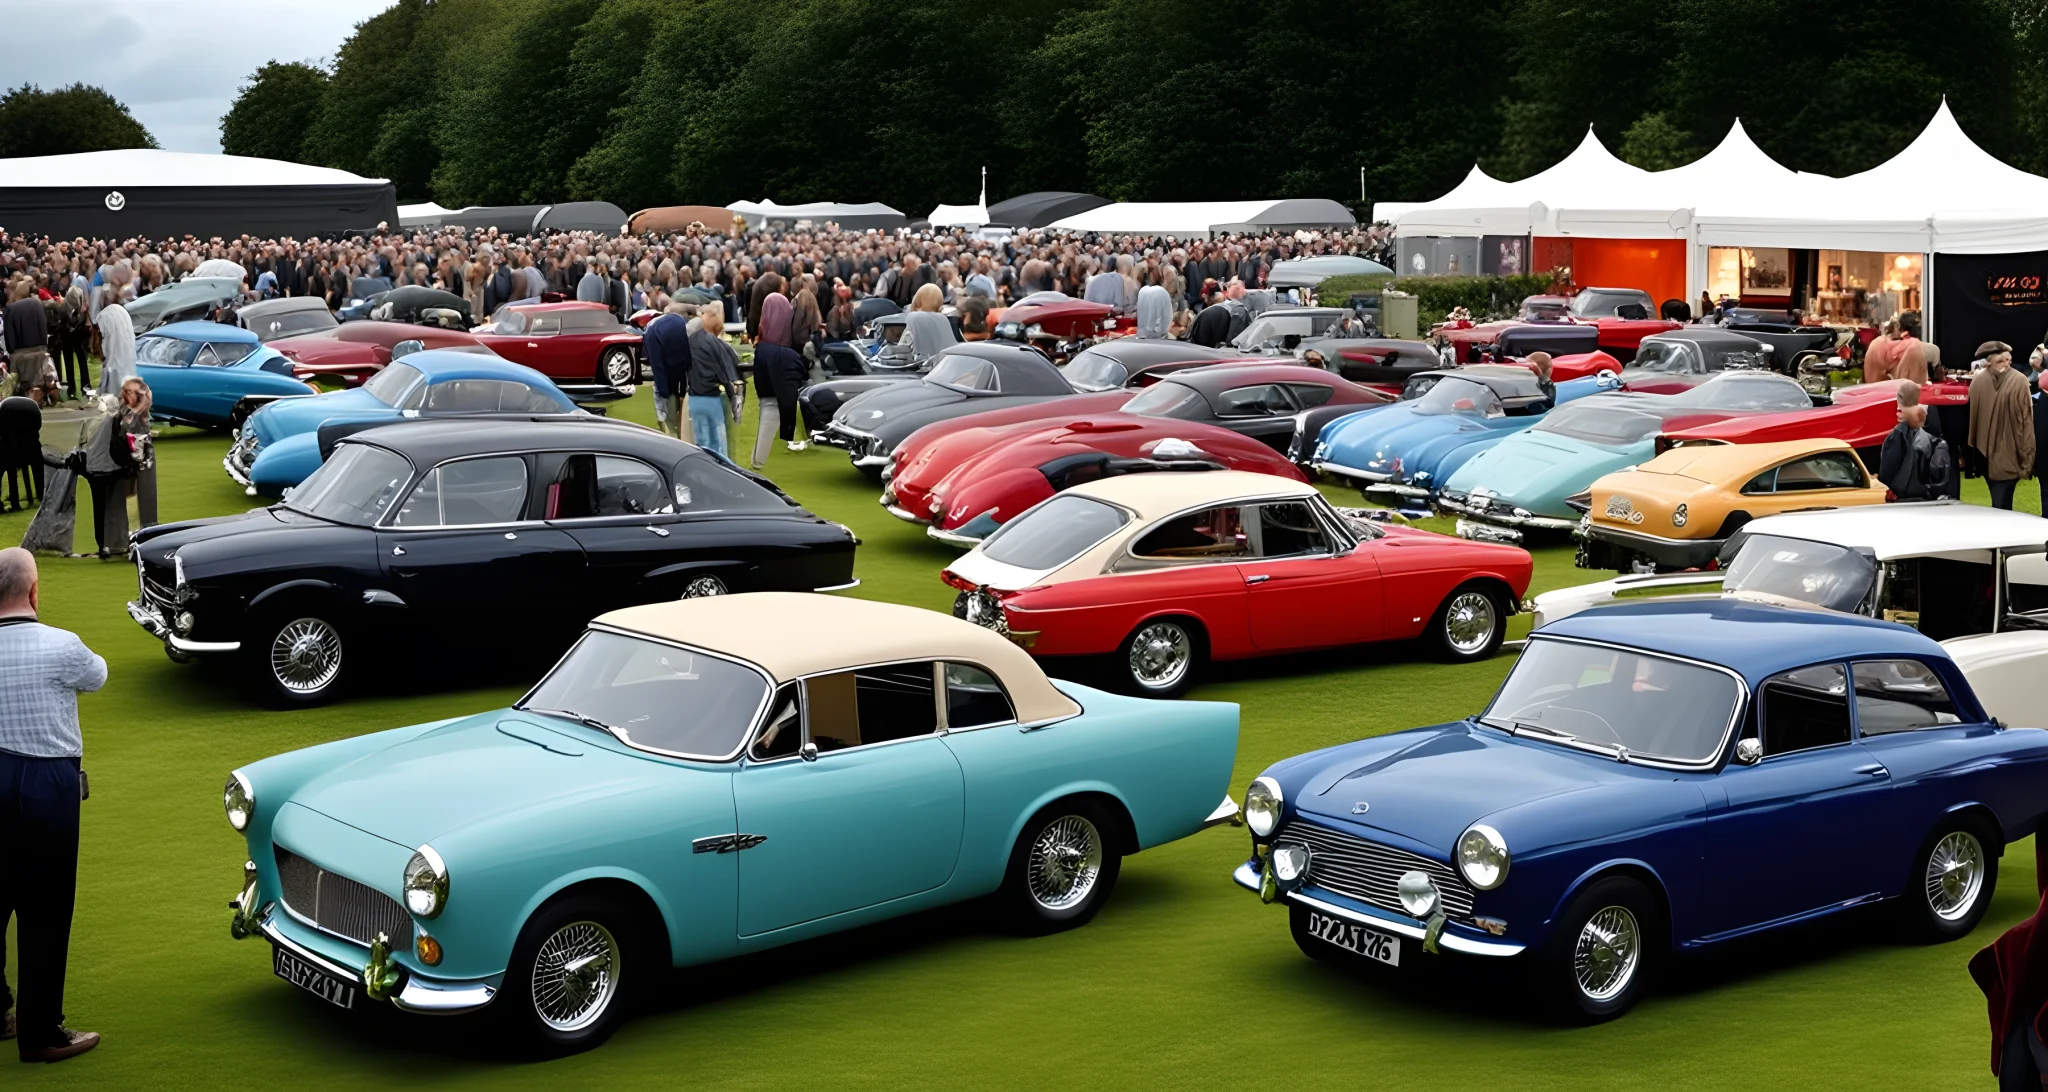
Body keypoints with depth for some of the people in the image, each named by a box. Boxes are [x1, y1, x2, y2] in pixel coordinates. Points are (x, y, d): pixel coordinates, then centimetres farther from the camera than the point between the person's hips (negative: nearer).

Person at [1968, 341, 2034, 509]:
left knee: (1998, 500, 19)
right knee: (2002, 504, 1)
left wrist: (1973, 447, 14)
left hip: (1985, 451, 3)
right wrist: (2026, 456, -5)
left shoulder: (1977, 381, -6)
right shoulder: (2019, 382, -12)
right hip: (2009, 453, -3)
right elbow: (2026, 420, -11)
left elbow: (1971, 416, 3)